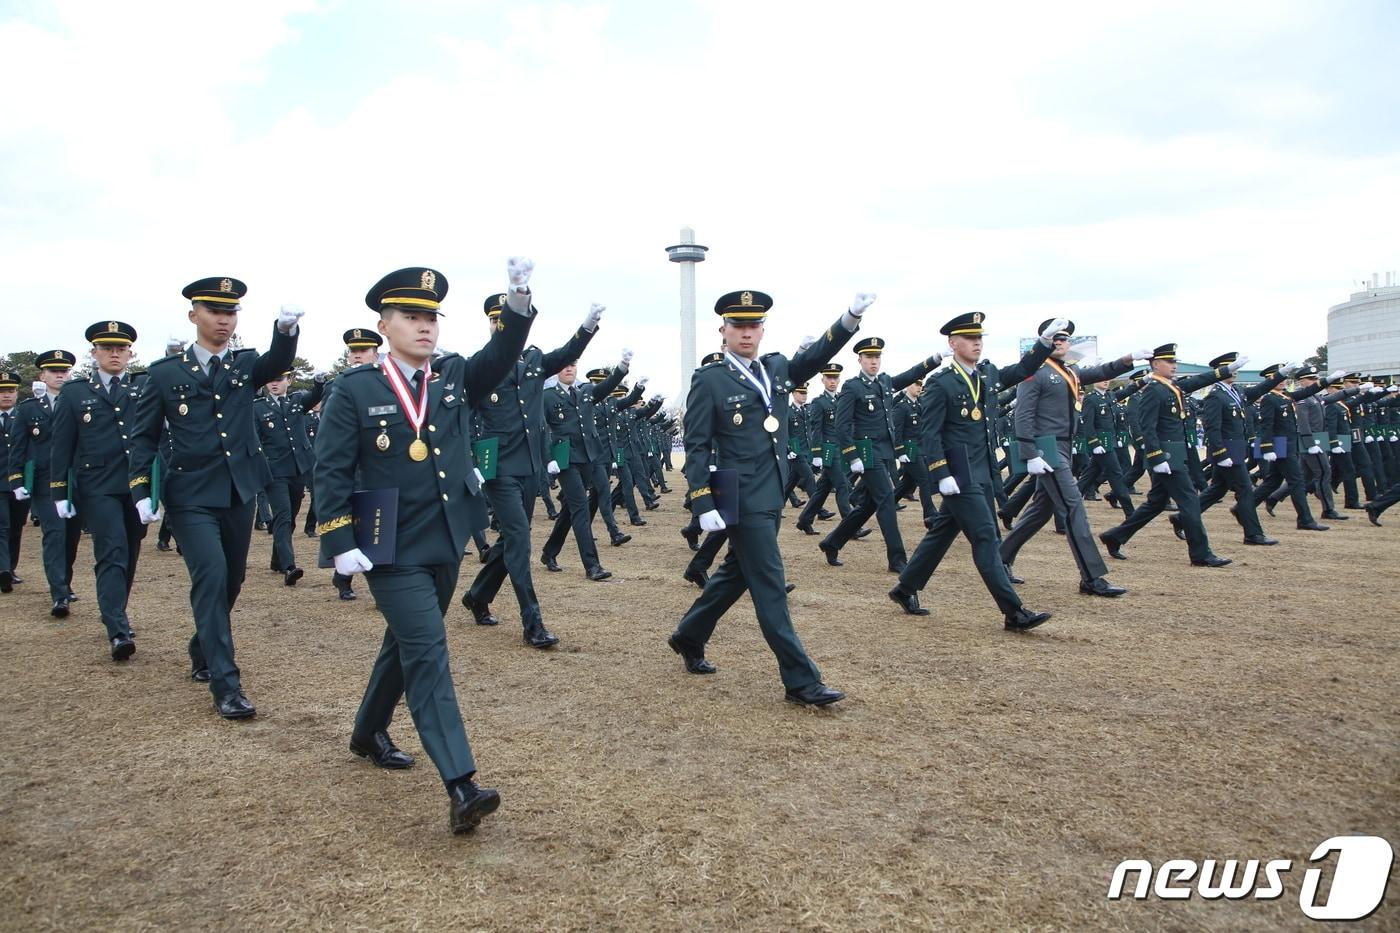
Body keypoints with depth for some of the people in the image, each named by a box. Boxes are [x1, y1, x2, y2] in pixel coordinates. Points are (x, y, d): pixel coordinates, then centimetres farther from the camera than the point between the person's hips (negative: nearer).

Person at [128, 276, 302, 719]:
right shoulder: (165, 372, 2)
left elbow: (278, 363, -17)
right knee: (211, 578, -15)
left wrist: (286, 329, -39)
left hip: (240, 493, 3)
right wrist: (141, 491, -5)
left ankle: (203, 653, 38)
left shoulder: (246, 363, 6)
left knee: (230, 581, 13)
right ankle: (225, 685, -11)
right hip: (191, 496, -3)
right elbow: (143, 436, 5)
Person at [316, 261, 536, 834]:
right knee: (427, 653, -12)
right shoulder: (355, 389, -6)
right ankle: (461, 789, -14)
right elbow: (331, 471, -7)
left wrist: (518, 302, -28)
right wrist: (341, 544, -14)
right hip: (393, 549, -5)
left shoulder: (455, 377, 6)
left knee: (406, 645, 20)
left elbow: (501, 357, -11)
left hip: (446, 544, 5)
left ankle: (369, 733, 44)